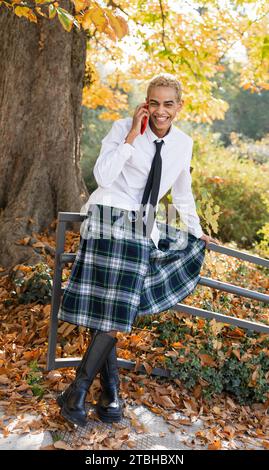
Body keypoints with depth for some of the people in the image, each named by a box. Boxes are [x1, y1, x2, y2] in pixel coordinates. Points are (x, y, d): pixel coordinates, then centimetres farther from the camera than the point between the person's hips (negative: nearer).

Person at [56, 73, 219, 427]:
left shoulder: (183, 143, 9)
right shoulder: (124, 128, -5)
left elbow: (183, 192, 23)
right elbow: (103, 175, -17)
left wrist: (196, 231, 31)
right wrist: (133, 135, -17)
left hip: (143, 229, 5)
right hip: (108, 220, -4)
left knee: (117, 313, 0)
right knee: (107, 310, -8)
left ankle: (77, 393, 11)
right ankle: (110, 393, 6)